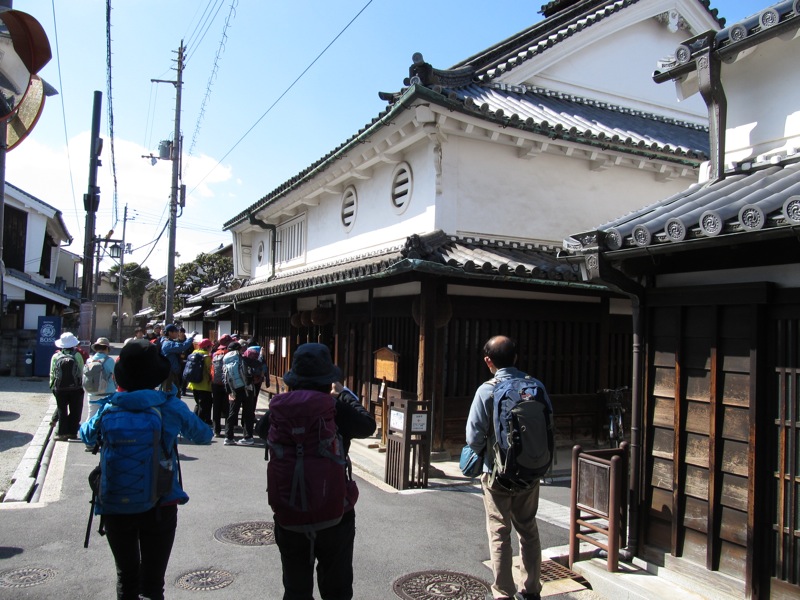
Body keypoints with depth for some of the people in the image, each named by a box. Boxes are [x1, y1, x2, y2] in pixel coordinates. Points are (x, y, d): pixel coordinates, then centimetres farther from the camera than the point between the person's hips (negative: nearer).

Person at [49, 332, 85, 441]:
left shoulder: (55, 356, -2)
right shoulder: (77, 355, -6)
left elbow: (52, 373, 1)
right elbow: (82, 371, -5)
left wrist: (52, 386, 11)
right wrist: (82, 385, 4)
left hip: (60, 388, 1)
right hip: (76, 388, -1)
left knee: (62, 411, 8)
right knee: (75, 411, 9)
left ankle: (62, 433, 7)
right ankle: (72, 432, 12)